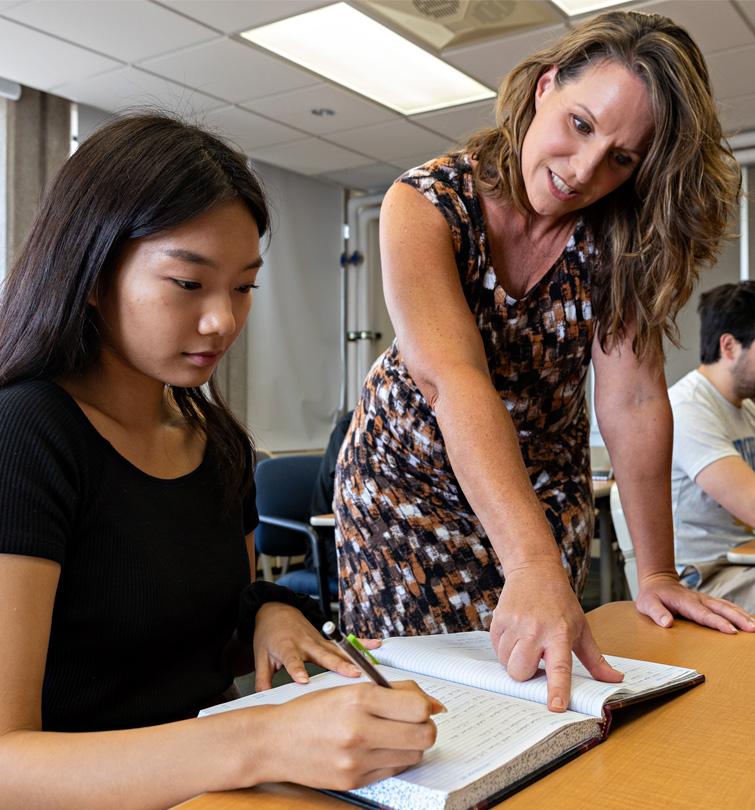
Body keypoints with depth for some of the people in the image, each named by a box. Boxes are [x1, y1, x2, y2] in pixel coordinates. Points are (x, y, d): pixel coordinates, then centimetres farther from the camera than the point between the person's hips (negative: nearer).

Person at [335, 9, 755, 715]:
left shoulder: (618, 236, -14)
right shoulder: (426, 205, -24)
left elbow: (632, 400, -17)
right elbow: (453, 377, -38)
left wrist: (656, 572, -18)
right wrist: (534, 563, -48)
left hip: (546, 485, 3)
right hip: (410, 475, -2)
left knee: (540, 682, 7)